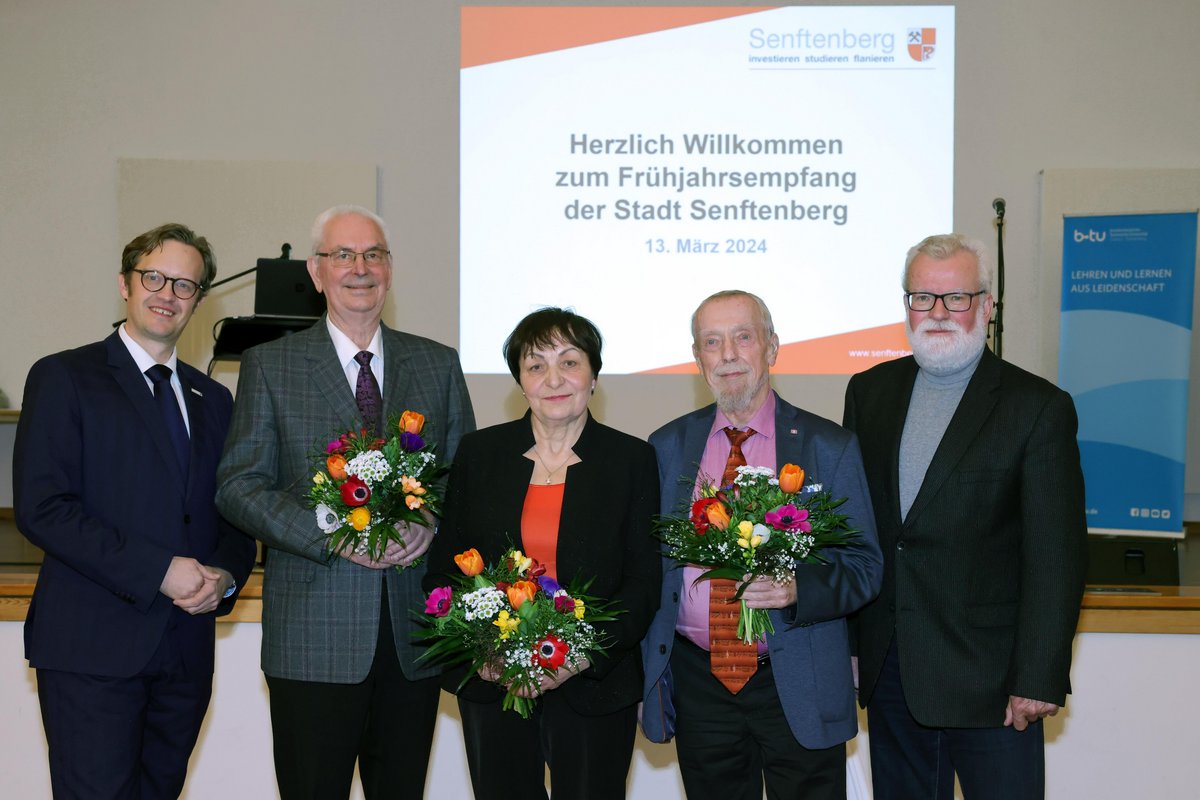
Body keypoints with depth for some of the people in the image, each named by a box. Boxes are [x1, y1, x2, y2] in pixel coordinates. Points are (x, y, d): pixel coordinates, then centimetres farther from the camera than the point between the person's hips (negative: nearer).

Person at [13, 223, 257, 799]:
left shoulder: (212, 399, 17)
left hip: (186, 647, 5)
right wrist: (158, 571, -16)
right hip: (91, 646, -5)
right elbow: (40, 508, -11)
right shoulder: (63, 378, 0)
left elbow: (235, 513, 18)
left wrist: (226, 575, -5)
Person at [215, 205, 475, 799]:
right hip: (314, 635, -2)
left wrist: (431, 523, -10)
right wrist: (333, 534, -16)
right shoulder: (269, 365, 3)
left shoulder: (438, 364, 10)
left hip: (415, 631, 3)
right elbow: (238, 486, -3)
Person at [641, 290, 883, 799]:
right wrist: (651, 677, 6)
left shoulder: (829, 446, -1)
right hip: (697, 681, 2)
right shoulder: (668, 446, 6)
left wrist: (798, 589, -22)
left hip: (799, 688, -2)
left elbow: (864, 565, -3)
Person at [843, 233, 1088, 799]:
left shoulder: (1040, 408, -7)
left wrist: (1038, 681, -14)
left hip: (989, 680, -4)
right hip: (887, 669, 4)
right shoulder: (868, 391, 7)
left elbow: (1056, 557, -10)